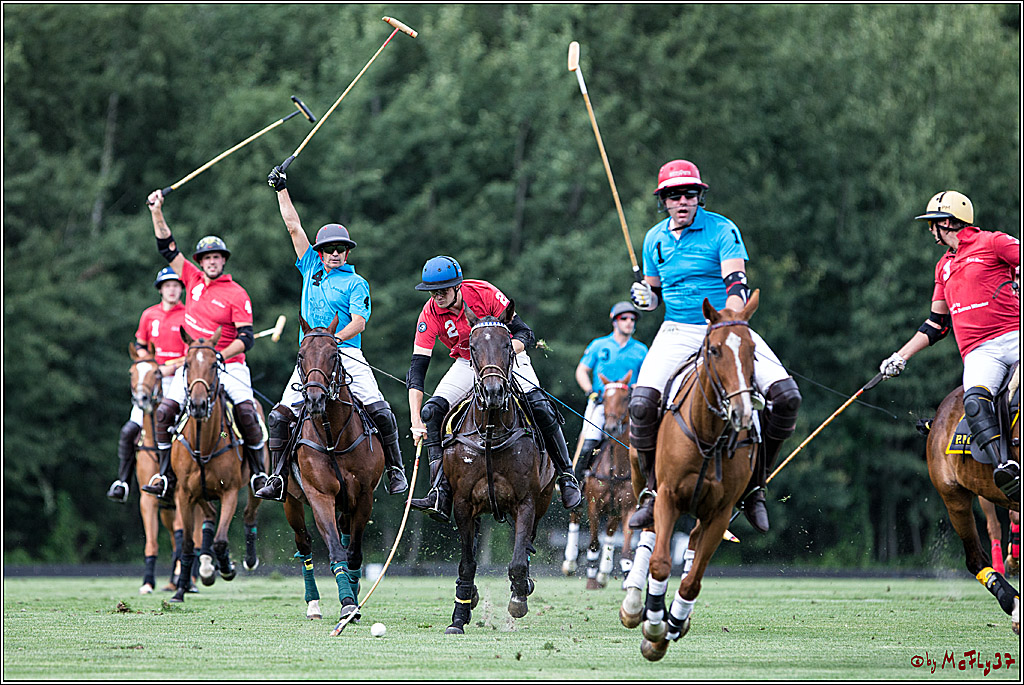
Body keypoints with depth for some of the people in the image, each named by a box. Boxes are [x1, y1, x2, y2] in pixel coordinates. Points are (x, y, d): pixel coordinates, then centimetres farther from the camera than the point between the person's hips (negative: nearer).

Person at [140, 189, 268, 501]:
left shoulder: (237, 295, -3)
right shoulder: (194, 280, 11)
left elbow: (246, 338, -9)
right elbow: (167, 248, 13)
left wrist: (218, 356, -23)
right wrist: (157, 213, 4)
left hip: (228, 365, -4)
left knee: (247, 413, -22)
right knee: (165, 411, -12)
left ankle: (258, 471, -7)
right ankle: (167, 474, -6)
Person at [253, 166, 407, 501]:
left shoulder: (356, 283, 5)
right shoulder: (311, 267, 17)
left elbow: (359, 322, -7)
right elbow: (293, 226, 18)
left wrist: (334, 338, -25)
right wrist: (281, 189, 18)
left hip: (346, 355, -3)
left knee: (379, 408, -18)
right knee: (280, 415, -11)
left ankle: (395, 469, -3)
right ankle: (278, 479, -5)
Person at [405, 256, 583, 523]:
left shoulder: (484, 293, -25)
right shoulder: (430, 315, -20)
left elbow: (525, 334, -19)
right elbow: (417, 369, -23)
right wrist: (416, 420, -33)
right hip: (466, 364, 2)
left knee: (540, 407, -26)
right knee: (432, 411, -21)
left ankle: (566, 477, -8)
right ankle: (440, 495, -24)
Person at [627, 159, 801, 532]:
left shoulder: (722, 230, -4)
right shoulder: (655, 239, 10)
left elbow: (736, 284, -15)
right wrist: (645, 298, -4)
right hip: (677, 333, 2)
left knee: (786, 396, -22)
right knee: (642, 403, -25)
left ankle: (754, 484, -4)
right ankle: (652, 488, -3)